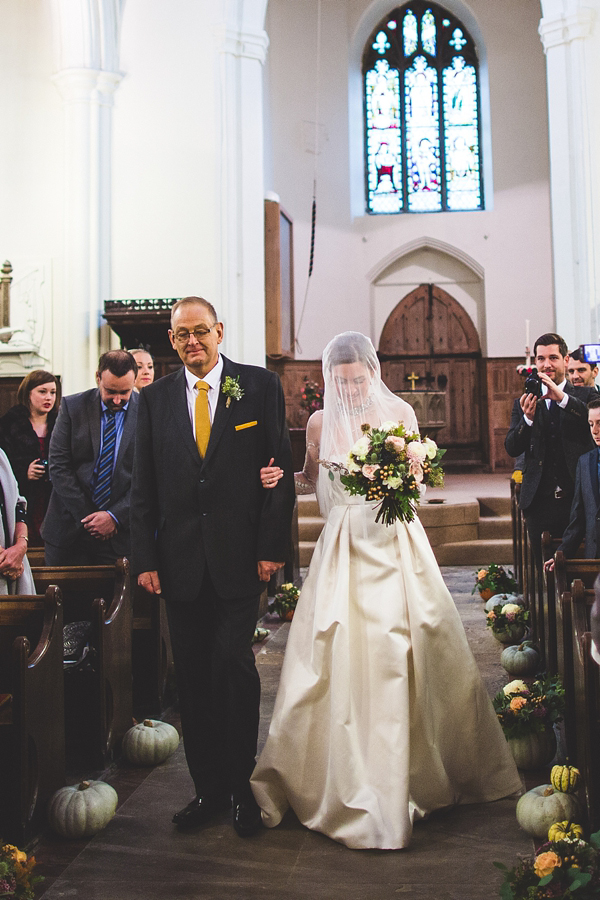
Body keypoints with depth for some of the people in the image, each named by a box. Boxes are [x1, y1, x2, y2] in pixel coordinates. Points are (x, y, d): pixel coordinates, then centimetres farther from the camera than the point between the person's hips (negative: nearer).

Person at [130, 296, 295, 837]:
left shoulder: (260, 386, 1)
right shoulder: (155, 398, 8)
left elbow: (282, 468, -1)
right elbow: (143, 487, 8)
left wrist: (273, 547, -7)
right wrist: (145, 558, 1)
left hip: (240, 556, -3)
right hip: (180, 560, 3)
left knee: (234, 663, -5)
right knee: (193, 677, 8)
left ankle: (242, 785, 14)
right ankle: (208, 788, 21)